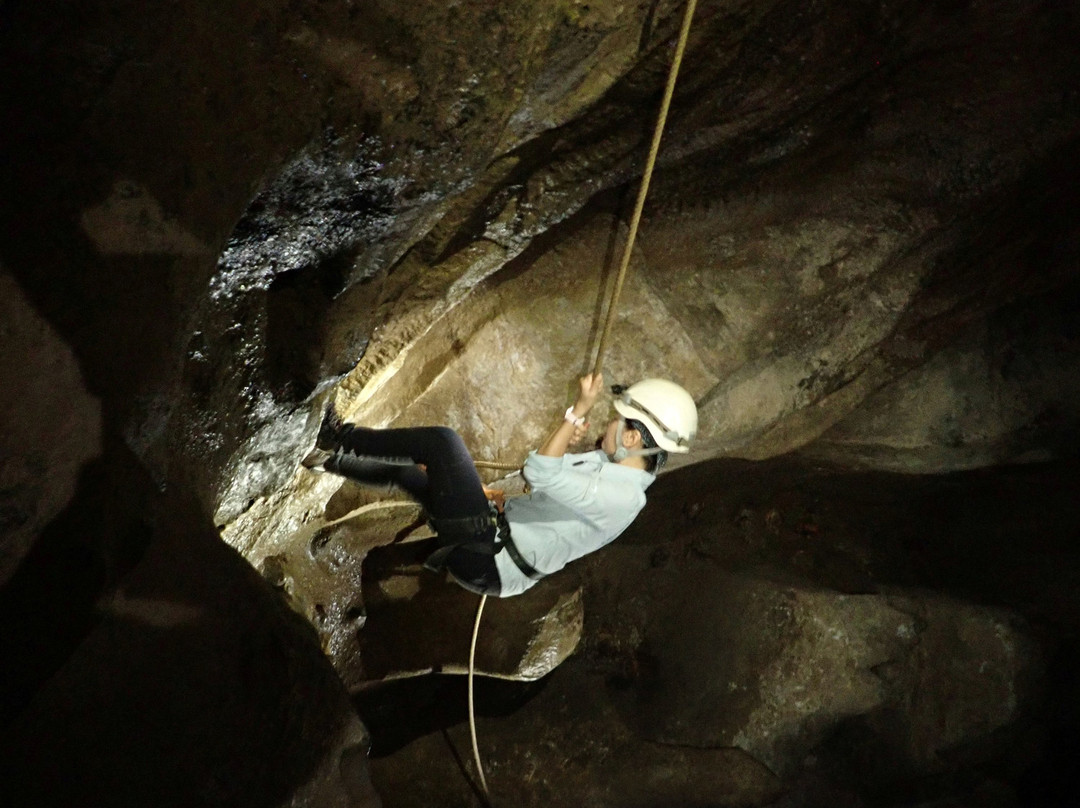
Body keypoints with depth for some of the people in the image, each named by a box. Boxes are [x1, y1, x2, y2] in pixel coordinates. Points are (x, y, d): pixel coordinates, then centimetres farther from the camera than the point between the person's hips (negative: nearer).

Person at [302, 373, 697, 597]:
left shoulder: (622, 498, -21)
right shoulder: (608, 463, 8)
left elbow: (542, 474, -34)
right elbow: (545, 470, 21)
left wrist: (580, 410, -33)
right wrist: (570, 440, 3)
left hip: (484, 560, -9)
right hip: (498, 529, 9)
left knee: (442, 440, -11)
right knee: (404, 472, 18)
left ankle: (341, 439, 7)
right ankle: (328, 459, 36)